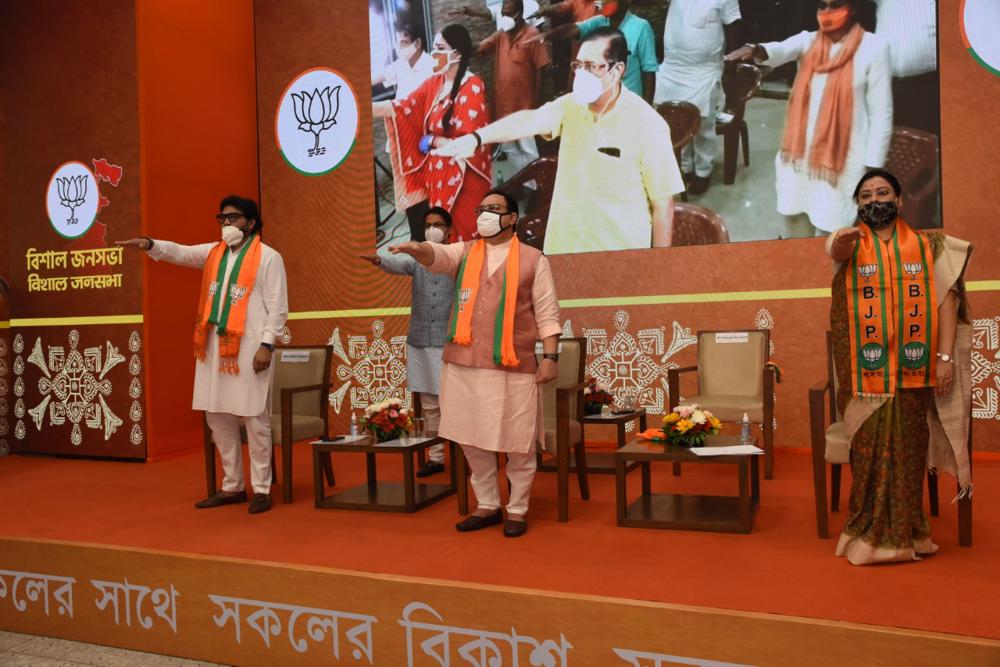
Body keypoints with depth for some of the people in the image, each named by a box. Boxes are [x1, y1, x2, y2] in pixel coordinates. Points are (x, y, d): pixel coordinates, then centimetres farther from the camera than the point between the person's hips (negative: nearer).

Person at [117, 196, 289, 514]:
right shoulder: (213, 253, 17)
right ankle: (232, 487, 23)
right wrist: (150, 244, -14)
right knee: (218, 418, 11)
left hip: (250, 348, -6)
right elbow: (180, 252, 5)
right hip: (215, 347, 7)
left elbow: (278, 307, -6)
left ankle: (261, 490, 8)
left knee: (255, 420, -2)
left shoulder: (268, 257, -2)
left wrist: (267, 344, -14)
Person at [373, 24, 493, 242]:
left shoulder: (472, 87, -14)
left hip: (463, 177, -7)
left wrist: (431, 141, -8)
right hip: (438, 174, 7)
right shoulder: (435, 82, 8)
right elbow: (403, 108, 0)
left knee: (464, 237, 1)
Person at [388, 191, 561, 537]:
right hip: (464, 363, 4)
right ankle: (487, 506, 25)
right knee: (471, 439, 10)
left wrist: (550, 356, -7)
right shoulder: (464, 252, 12)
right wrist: (417, 248, -33)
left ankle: (517, 510, 19)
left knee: (518, 443, 3)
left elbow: (547, 312, 2)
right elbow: (437, 255, -10)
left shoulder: (533, 259, 4)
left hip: (513, 365, -3)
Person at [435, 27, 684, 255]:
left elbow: (663, 203, -11)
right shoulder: (570, 105, -2)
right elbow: (531, 120, -21)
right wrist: (476, 137, -40)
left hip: (618, 255, -4)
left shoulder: (647, 125, -15)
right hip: (566, 245, 5)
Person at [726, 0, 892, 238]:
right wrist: (756, 50, -45)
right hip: (801, 150, 4)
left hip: (843, 157, -4)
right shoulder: (808, 41, 2)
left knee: (832, 223, 2)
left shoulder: (873, 48, -8)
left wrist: (873, 169, -11)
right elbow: (781, 50, -21)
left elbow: (881, 114, -8)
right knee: (794, 212, 16)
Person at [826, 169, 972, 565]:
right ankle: (874, 533, 10)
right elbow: (837, 252, -21)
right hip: (866, 372, -1)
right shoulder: (851, 244, 4)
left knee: (908, 449, 5)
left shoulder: (926, 247, 8)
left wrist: (945, 356, -8)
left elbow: (947, 299, 2)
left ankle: (903, 532, 18)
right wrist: (840, 244, -46)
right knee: (871, 449, -1)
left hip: (912, 371, 1)